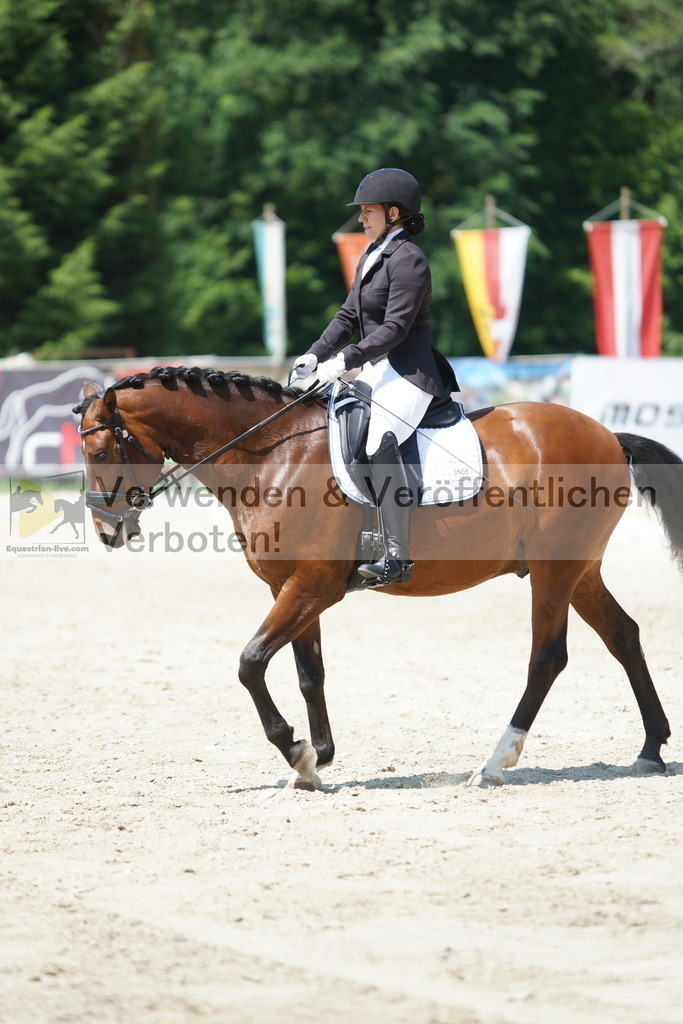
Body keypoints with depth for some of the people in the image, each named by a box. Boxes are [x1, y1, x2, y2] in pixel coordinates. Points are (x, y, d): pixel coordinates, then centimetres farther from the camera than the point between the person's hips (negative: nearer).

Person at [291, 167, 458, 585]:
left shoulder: (408, 260, -12)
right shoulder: (371, 257, 18)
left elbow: (395, 328, -20)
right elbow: (349, 316, 20)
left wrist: (345, 361, -25)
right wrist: (316, 354, 5)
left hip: (408, 373, -11)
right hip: (376, 371, 11)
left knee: (379, 436, -34)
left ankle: (398, 556, -37)